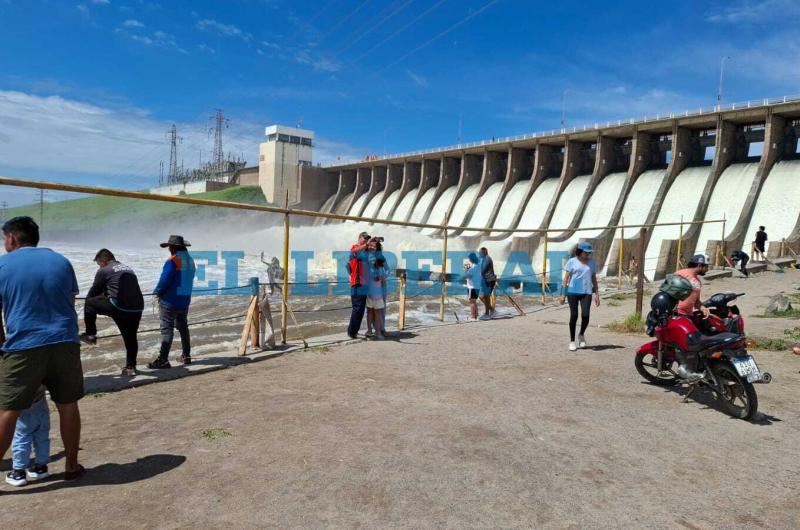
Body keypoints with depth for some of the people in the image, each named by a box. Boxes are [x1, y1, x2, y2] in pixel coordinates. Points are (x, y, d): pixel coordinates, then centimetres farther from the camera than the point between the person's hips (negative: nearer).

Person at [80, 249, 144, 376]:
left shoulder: (103, 271, 6)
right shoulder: (129, 269, 25)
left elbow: (93, 293, 12)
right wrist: (105, 294, 48)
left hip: (119, 307, -6)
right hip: (137, 309, 6)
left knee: (89, 303, 15)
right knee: (131, 338, 16)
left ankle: (90, 335, 19)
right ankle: (131, 367, 21)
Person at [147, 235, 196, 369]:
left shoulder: (172, 261, -17)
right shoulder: (190, 261, 8)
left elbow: (165, 280, -20)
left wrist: (157, 292, -2)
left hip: (170, 301, -8)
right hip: (185, 300, 8)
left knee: (167, 329, -6)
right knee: (183, 327, 18)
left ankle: (163, 360, -6)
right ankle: (186, 356, 24)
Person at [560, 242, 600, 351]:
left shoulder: (591, 262, 11)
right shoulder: (572, 261, 1)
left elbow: (594, 279, 15)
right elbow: (566, 278, 1)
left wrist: (597, 294, 10)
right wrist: (563, 294, -2)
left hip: (586, 292, 2)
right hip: (573, 292, -2)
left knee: (585, 315, -11)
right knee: (574, 315, -2)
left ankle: (581, 335, 19)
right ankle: (572, 341, 11)